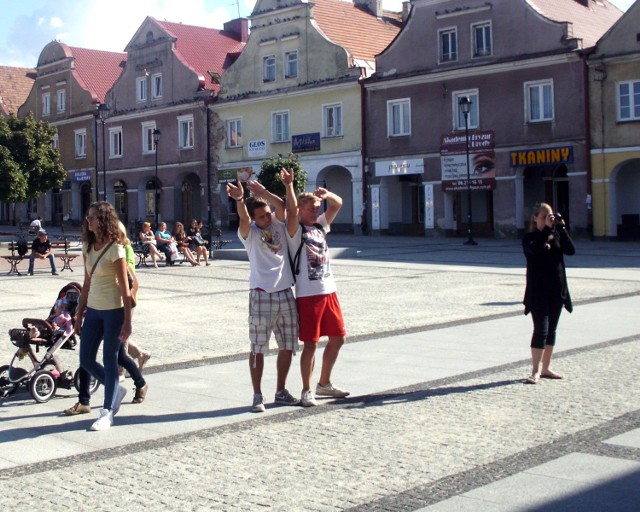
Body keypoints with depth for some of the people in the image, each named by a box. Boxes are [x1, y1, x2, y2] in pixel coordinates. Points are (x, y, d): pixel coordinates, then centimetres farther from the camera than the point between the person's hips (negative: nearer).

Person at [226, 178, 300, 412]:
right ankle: (258, 395, 7)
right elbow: (244, 219, -24)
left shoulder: (278, 224, 8)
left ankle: (281, 391, 23)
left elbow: (281, 205, -10)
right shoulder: (248, 233, -2)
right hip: (262, 295, -4)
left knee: (288, 346, 10)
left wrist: (262, 193, -26)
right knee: (258, 347, -2)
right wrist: (239, 199, -44)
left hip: (285, 293, 4)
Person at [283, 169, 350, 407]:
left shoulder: (321, 226, 13)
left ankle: (324, 383, 27)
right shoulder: (295, 231, -5)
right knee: (311, 343, -5)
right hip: (308, 295, -7)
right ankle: (307, 391, 6)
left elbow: (338, 204, 11)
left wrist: (327, 194, -9)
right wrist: (288, 186, -36)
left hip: (329, 290, 7)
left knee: (338, 337, 13)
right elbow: (291, 209, -23)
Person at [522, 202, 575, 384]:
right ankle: (535, 371, -5)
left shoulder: (556, 236, 9)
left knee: (551, 330, 11)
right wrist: (547, 228, -27)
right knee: (541, 330, -10)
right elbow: (535, 248, -27)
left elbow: (571, 250, -7)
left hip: (557, 290, 5)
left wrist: (561, 228, -14)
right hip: (538, 292, -5)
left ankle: (546, 368, 20)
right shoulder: (529, 238, -4)